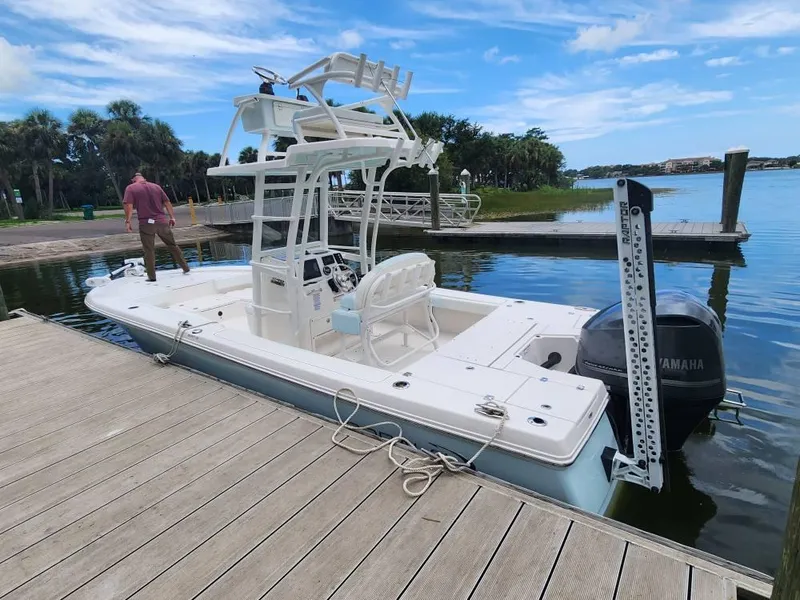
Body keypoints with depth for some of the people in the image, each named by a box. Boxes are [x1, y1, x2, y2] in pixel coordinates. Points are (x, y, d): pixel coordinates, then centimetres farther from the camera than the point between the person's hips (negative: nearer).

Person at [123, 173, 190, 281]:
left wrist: (128, 221, -8)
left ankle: (151, 276, 6)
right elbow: (167, 202, 11)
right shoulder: (156, 186, 13)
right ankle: (185, 268, 18)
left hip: (146, 223, -3)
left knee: (149, 250, 4)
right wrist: (172, 217, 13)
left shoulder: (131, 188, 3)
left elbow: (128, 205, -9)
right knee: (172, 245, 14)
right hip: (162, 221, 3)